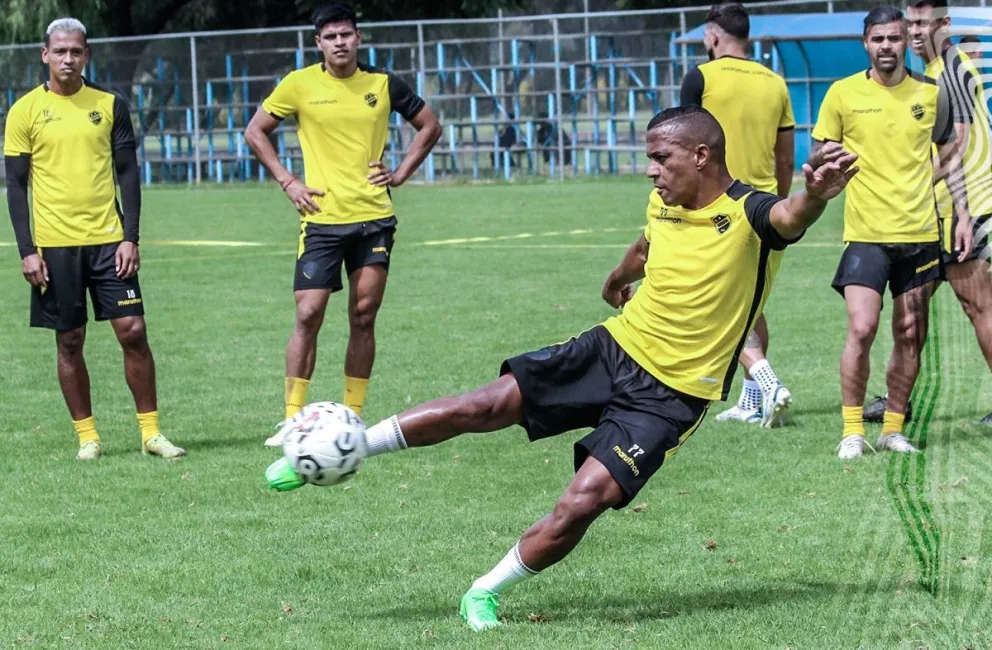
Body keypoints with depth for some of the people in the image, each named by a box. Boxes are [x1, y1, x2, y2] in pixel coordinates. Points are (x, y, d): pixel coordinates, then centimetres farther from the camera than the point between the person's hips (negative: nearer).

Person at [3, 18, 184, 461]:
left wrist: (130, 237, -3)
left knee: (133, 331, -4)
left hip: (108, 239, 1)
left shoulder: (110, 105, 6)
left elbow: (128, 173, 7)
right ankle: (87, 437, 13)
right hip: (55, 244, -1)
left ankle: (150, 432, 4)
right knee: (70, 341, 3)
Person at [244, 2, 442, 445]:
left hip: (374, 217, 2)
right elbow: (255, 133, 7)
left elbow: (429, 127, 17)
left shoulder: (383, 84, 4)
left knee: (363, 318, 4)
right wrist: (287, 183, -1)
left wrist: (401, 173, 5)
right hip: (322, 219, -2)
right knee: (308, 315, -7)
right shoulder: (300, 85, -2)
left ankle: (352, 418, 12)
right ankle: (293, 421, -1)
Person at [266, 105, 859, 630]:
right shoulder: (666, 210, 3)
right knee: (486, 406, -8)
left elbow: (791, 218, -42)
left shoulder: (749, 214, -18)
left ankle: (486, 593, 4)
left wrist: (816, 194, -66)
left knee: (585, 500, -18)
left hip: (671, 395, -5)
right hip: (615, 348, 5)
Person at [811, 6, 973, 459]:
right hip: (866, 233, -3)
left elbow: (949, 157, 15)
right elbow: (819, 158, 8)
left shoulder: (931, 94, 5)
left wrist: (962, 216, 10)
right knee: (861, 329, -14)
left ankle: (893, 428, 18)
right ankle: (852, 431, -2)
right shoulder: (843, 94, -1)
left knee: (911, 337, 6)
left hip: (920, 234, 3)